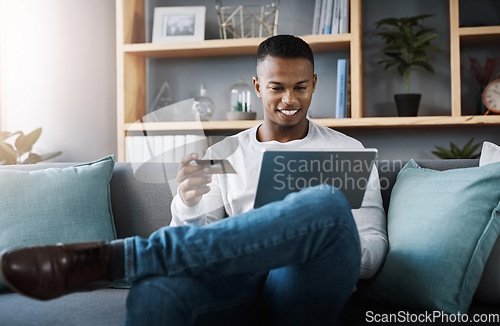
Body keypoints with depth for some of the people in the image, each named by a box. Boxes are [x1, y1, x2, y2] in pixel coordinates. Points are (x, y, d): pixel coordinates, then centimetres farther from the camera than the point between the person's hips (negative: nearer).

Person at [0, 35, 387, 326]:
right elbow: (200, 243, 14)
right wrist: (189, 204, -10)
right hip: (236, 285, 0)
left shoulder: (347, 151, 16)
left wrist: (334, 248, -12)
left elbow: (374, 246, 12)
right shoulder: (223, 155, 19)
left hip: (305, 292, 1)